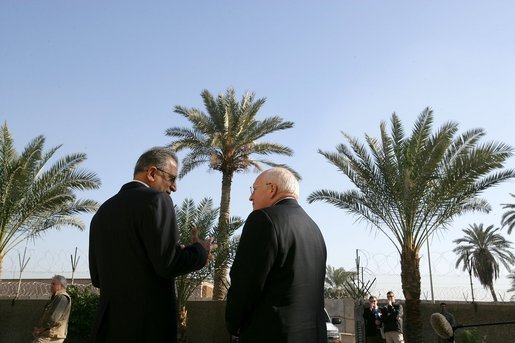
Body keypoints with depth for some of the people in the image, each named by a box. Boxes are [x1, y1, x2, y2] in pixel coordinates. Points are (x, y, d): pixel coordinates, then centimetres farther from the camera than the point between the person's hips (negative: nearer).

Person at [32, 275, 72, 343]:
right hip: (52, 335, 10)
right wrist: (38, 328, 7)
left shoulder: (62, 297, -16)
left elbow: (53, 319, -22)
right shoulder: (56, 297, 18)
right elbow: (47, 316, 21)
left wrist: (39, 329, -12)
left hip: (52, 336, -10)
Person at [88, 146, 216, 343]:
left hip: (107, 323, 7)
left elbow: (97, 278, 13)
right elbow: (168, 264, -19)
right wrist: (201, 250, -2)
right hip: (149, 323, -7)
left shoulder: (102, 211, 11)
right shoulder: (154, 199, -11)